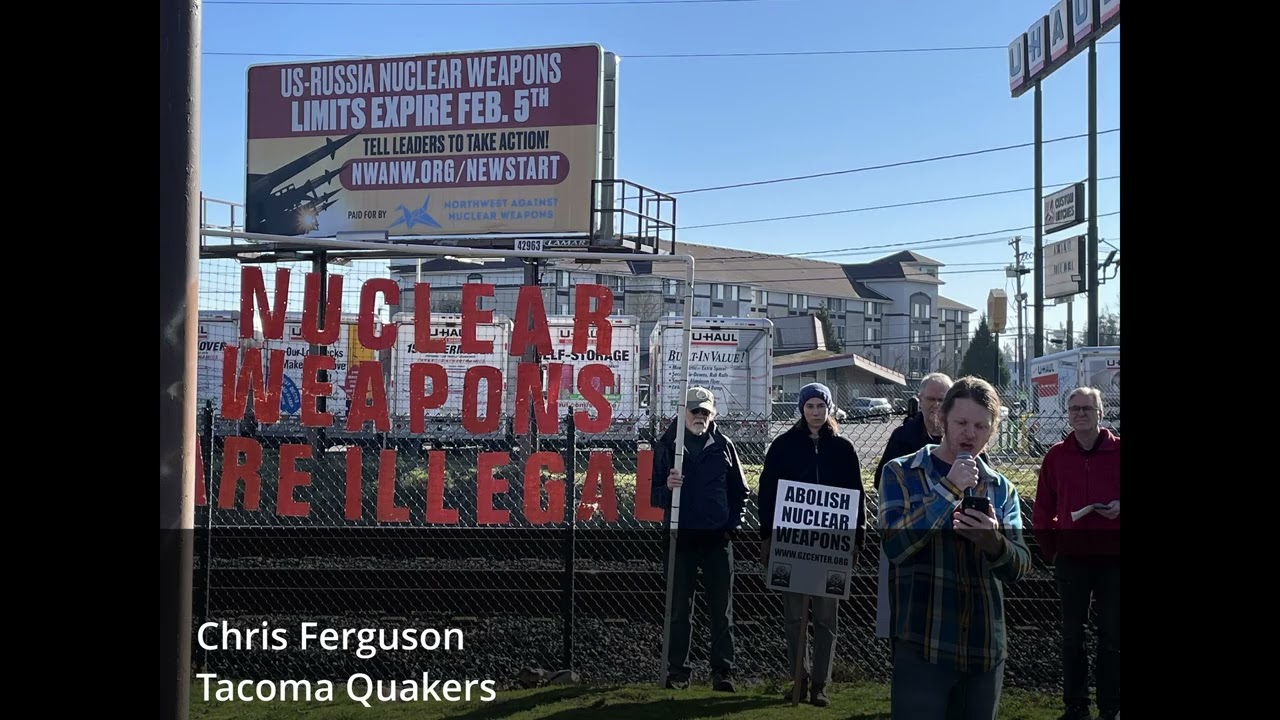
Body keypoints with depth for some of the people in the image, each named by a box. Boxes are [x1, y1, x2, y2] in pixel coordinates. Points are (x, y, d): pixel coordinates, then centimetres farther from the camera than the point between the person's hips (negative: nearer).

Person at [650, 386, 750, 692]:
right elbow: (653, 494, 3)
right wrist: (667, 487, -19)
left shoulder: (723, 445, 8)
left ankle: (723, 672, 10)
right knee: (679, 607, 4)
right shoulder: (666, 445, 4)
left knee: (721, 609, 3)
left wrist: (732, 526, 1)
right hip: (681, 537, -1)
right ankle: (677, 671, 12)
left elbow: (740, 491, 12)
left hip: (717, 538, 1)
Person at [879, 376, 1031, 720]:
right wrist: (950, 489, -17)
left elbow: (1019, 568, 2)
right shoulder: (901, 474, 1)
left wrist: (992, 541, -19)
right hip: (921, 645, -4)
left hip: (985, 648, 4)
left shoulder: (1002, 489, 12)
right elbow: (895, 545, -15)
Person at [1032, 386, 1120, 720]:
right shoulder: (1056, 455, 4)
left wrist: (1119, 508, -16)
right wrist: (1049, 551, 1)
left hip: (1112, 556, -2)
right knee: (1072, 633, 9)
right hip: (1071, 557, 2)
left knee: (1112, 634, 5)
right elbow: (1043, 508, 6)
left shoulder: (1118, 450, -2)